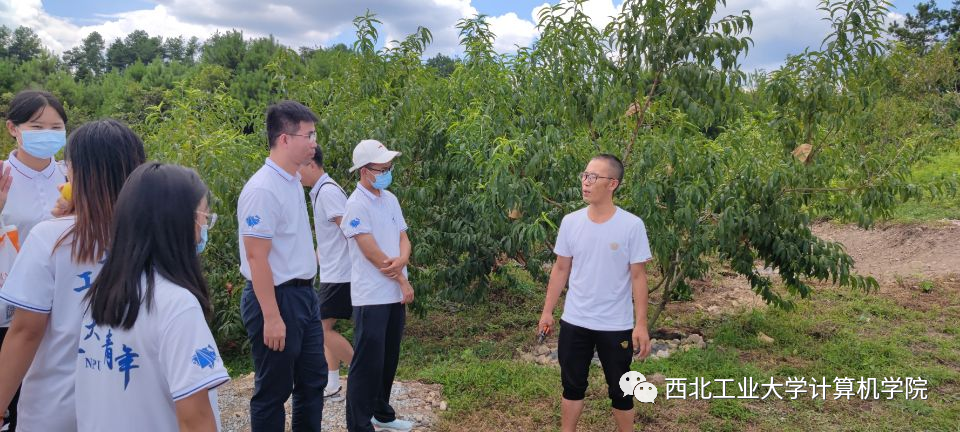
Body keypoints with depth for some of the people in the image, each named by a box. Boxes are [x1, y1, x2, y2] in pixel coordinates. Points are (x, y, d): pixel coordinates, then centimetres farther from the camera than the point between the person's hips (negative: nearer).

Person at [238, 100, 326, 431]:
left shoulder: (293, 181, 8)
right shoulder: (263, 189, -20)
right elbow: (256, 258, -21)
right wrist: (272, 317, -21)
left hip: (304, 295, 9)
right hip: (277, 298, -9)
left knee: (313, 381, 18)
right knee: (273, 391, 6)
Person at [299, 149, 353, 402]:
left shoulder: (327, 191, -16)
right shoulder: (320, 191, 15)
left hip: (338, 274, -10)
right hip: (332, 274, 10)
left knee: (323, 328, -6)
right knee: (326, 327, 11)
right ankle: (332, 387, 18)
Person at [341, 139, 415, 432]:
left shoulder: (390, 199, 10)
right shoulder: (356, 205, -15)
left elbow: (403, 238, 9)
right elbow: (371, 252, -18)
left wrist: (401, 261, -15)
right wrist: (403, 281, -10)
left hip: (395, 294, 8)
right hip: (371, 297, -8)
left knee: (389, 359, 16)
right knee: (368, 363, -3)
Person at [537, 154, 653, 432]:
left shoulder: (632, 225, -11)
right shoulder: (571, 222, -2)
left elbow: (638, 276, -8)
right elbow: (560, 269, 6)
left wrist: (641, 324, -11)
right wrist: (547, 311, 6)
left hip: (616, 325, -3)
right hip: (574, 322, 3)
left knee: (619, 389, 12)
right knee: (572, 385, 16)